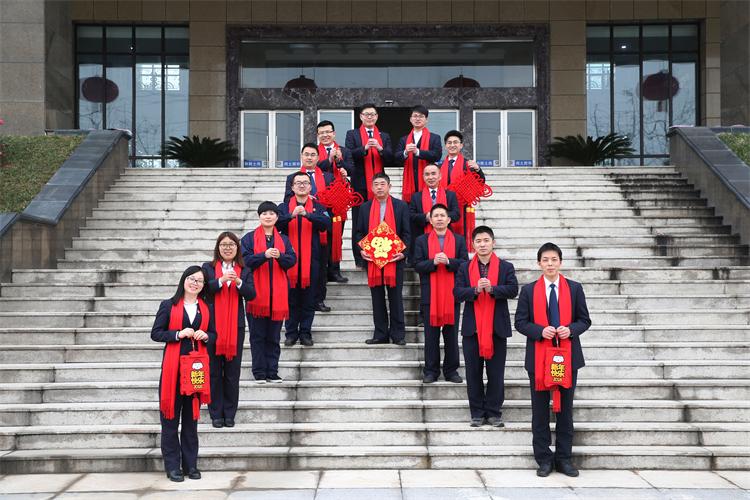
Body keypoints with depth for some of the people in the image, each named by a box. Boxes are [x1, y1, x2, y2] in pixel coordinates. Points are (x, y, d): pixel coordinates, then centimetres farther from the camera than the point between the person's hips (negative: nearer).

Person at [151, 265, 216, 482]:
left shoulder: (207, 308, 14)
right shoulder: (168, 305, 3)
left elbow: (214, 335, 17)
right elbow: (155, 333, 0)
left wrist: (205, 336, -5)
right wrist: (179, 334, -14)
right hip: (173, 366, -3)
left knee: (191, 416, 7)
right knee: (171, 416, -1)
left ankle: (190, 464, 14)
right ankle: (172, 466, 5)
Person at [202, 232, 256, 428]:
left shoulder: (244, 271, 9)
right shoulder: (208, 268, 5)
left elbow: (251, 295, -2)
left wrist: (239, 282, -19)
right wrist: (221, 280, -22)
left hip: (236, 327, 1)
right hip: (212, 326, -1)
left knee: (232, 372, 4)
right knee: (214, 372, 3)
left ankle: (229, 413, 13)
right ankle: (216, 414, 11)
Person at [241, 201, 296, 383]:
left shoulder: (283, 239, 12)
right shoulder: (249, 238, 5)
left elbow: (292, 260, 1)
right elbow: (245, 260, -7)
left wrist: (280, 256, -18)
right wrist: (264, 255, -20)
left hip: (277, 294, 2)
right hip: (257, 293, -2)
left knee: (274, 337, 6)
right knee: (257, 335, 1)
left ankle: (272, 372, 12)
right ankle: (259, 372, 8)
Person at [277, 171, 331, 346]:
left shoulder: (318, 208, 8)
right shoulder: (284, 207, 9)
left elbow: (326, 223, -12)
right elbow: (276, 223, -10)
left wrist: (307, 214, -26)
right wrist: (291, 215, -27)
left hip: (311, 259, 0)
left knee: (309, 299, 3)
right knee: (290, 298, 3)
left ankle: (305, 332, 12)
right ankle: (291, 332, 11)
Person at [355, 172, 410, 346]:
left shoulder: (401, 206, 3)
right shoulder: (365, 208, 9)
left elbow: (406, 232, 2)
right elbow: (359, 232, 11)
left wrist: (402, 252, -11)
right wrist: (361, 250, -5)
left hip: (394, 259, -2)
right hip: (372, 259, 2)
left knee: (395, 297, 1)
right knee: (377, 297, 6)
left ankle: (398, 334, 8)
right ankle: (380, 334, 12)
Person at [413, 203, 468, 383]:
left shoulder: (459, 241, 8)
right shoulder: (422, 241, 5)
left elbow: (465, 263, 0)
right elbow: (417, 265, -1)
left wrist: (448, 261, -16)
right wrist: (433, 262, -17)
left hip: (452, 295, 1)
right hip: (430, 295, -1)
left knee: (451, 335, 5)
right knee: (431, 336, 4)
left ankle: (451, 370, 14)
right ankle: (431, 371, 12)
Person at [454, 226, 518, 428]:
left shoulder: (506, 267, 5)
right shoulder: (465, 268, 7)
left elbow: (513, 289, -8)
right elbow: (457, 292, -3)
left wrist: (492, 288, -22)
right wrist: (475, 290, -19)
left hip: (497, 328, -1)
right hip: (472, 328, 1)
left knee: (496, 373, 3)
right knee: (473, 373, 5)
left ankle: (494, 412, 13)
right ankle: (477, 413, 14)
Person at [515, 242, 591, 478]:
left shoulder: (574, 288, 5)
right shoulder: (529, 290, 2)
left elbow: (584, 320, 6)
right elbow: (521, 322, 0)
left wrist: (571, 329, -14)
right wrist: (540, 331, -17)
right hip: (538, 357, -1)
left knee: (565, 409, 7)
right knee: (540, 410, 4)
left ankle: (564, 458, 16)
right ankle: (544, 459, 13)